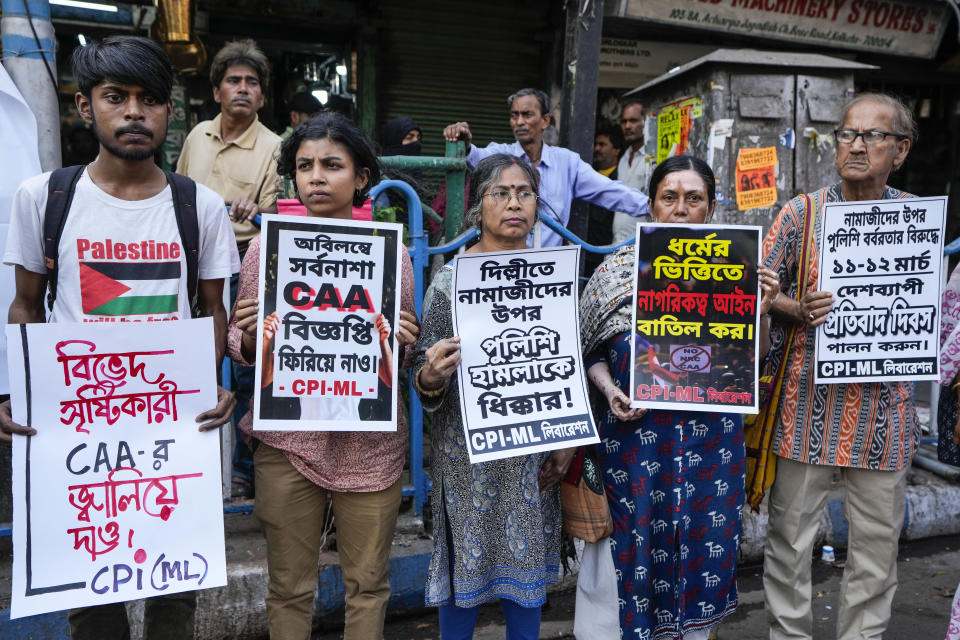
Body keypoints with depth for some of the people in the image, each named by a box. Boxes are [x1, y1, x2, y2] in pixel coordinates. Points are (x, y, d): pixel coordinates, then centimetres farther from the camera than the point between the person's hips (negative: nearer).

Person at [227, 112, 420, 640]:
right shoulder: (268, 245, 0)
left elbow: (405, 357, 8)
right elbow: (241, 346, 6)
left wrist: (402, 343, -14)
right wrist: (249, 335, -16)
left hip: (371, 442, 0)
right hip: (288, 439, 0)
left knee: (368, 582, 14)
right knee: (288, 587, 13)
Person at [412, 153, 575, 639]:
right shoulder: (449, 282, -7)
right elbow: (426, 386, -6)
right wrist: (430, 378, -28)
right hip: (469, 452, -3)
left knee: (527, 560, 15)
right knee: (466, 563, 8)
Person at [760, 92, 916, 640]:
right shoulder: (802, 212, 0)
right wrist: (797, 311, -18)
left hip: (883, 404, 2)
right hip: (809, 400, -1)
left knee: (878, 540, 13)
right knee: (790, 532, 8)